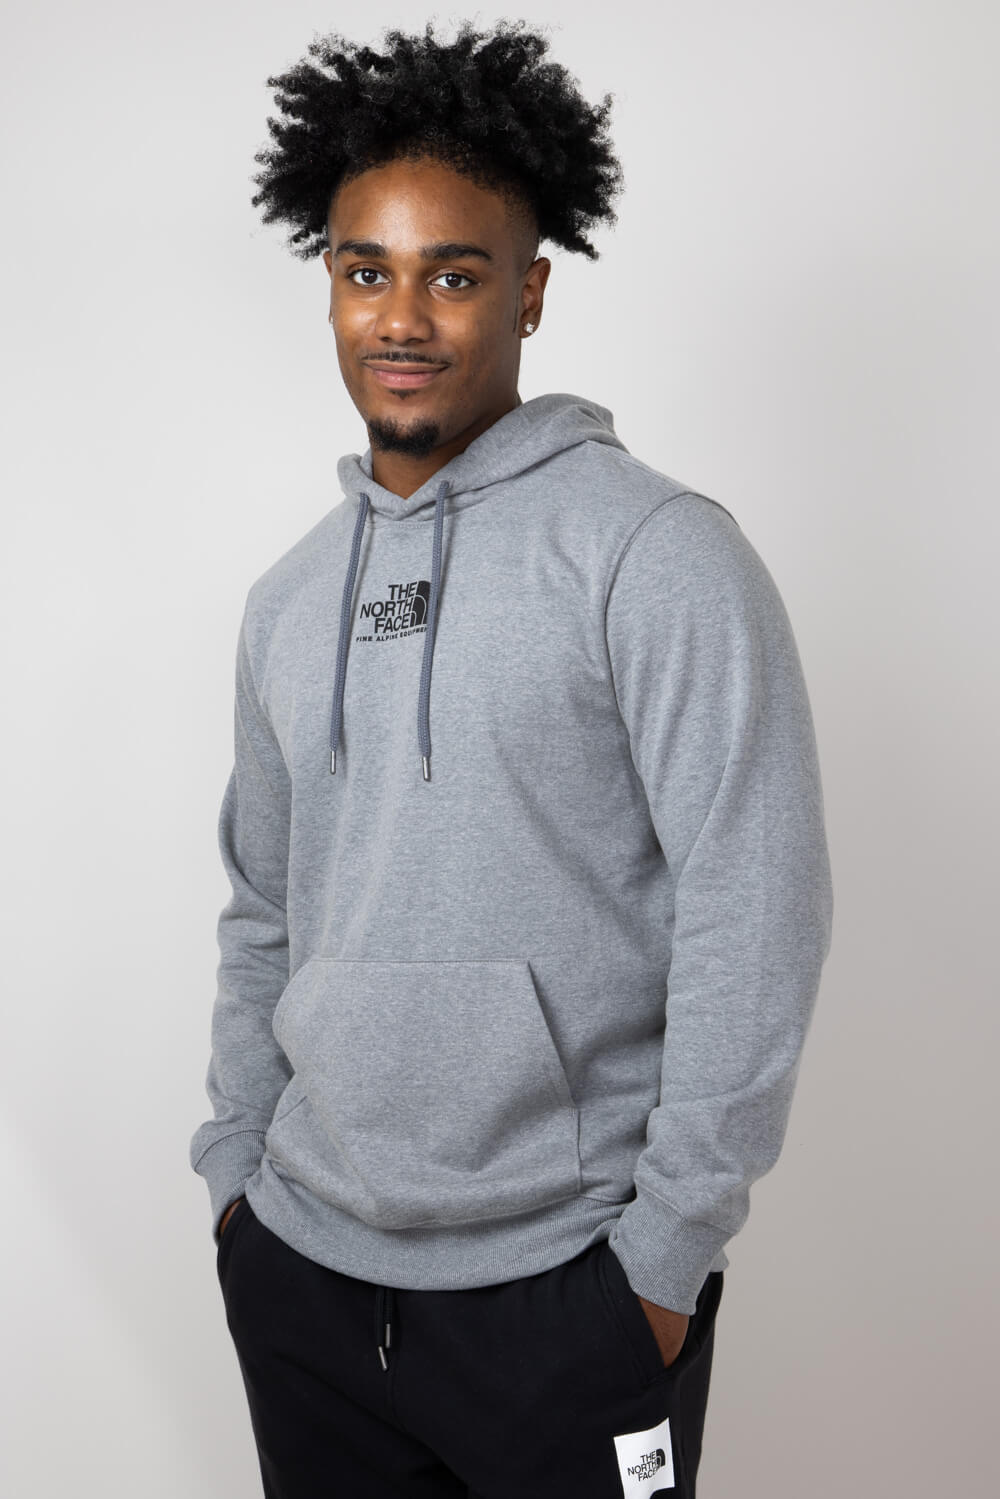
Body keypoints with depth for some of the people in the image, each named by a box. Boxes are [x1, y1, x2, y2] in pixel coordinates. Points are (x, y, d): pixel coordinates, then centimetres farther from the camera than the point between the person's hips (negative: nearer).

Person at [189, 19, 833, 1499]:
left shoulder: (657, 555, -11)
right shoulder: (290, 597, 9)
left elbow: (755, 918, -14)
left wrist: (669, 1244, -13)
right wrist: (235, 1160, 11)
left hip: (563, 1289, -5)